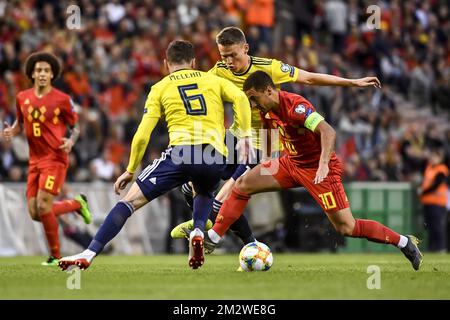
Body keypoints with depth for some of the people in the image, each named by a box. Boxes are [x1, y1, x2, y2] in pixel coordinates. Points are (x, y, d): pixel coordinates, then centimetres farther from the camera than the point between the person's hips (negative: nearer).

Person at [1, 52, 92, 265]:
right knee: (34, 213, 1)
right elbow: (20, 123, 21)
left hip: (55, 158, -6)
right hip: (35, 160, 6)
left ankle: (55, 255, 0)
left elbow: (75, 127, 4)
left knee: (43, 206, -17)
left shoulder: (62, 100, -6)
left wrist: (71, 141, -17)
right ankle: (77, 204, 27)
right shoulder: (22, 98, 7)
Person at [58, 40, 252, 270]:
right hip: (215, 156, 3)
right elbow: (240, 97, 4)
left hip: (181, 151, -2)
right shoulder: (212, 80, 24)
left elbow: (142, 135, 9)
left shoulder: (160, 88, 18)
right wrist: (244, 135, 5)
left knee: (130, 201, 2)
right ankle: (198, 232, 6)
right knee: (204, 195, 36)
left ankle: (89, 254, -8)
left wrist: (130, 170, 16)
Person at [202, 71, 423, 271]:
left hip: (317, 169, -8)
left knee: (346, 228, -10)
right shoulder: (267, 111, -2)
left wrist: (323, 163, -48)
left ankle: (404, 242, 4)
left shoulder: (295, 106, -27)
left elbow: (328, 132, -37)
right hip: (291, 163, 8)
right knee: (243, 185, -2)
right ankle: (211, 238, 4)